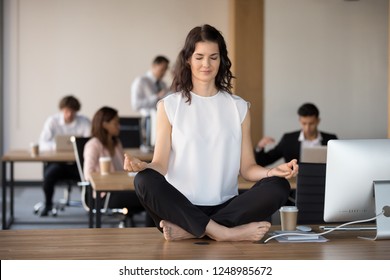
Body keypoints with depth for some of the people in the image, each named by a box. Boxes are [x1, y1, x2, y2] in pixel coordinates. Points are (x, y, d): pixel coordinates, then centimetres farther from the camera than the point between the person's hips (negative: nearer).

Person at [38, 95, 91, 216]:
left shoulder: (85, 122, -3)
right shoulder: (52, 121, -3)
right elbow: (43, 143, -8)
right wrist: (55, 146, -29)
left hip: (78, 162, 0)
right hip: (57, 161, 0)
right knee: (49, 175, -31)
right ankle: (48, 204, -1)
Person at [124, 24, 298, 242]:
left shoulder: (238, 107, 13)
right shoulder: (169, 106, 9)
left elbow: (247, 167, 9)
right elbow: (161, 164, 2)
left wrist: (274, 171, -12)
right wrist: (142, 166, -21)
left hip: (226, 206, 2)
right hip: (182, 206, -2)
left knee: (279, 187, -24)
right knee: (145, 181, -31)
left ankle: (188, 231, -28)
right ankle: (223, 233, -33)